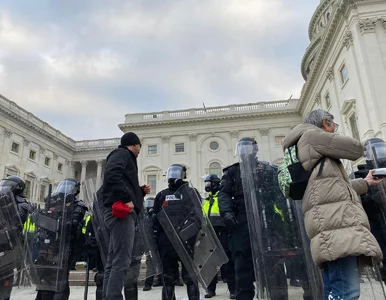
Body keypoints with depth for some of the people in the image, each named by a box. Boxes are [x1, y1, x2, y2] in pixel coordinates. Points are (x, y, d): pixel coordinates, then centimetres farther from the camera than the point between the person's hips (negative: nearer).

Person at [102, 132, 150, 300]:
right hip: (122, 212, -10)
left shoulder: (123, 156, 28)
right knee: (122, 261, -12)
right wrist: (127, 198, -21)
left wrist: (141, 191, 17)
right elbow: (112, 175, -21)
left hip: (119, 213, 10)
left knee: (113, 261, 9)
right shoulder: (122, 154, 0)